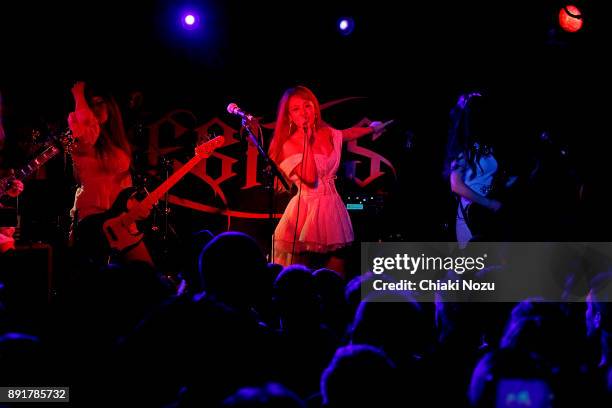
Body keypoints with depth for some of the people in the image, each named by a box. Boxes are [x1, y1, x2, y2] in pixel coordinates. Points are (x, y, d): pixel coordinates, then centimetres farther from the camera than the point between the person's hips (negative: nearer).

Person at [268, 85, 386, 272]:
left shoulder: (327, 134, 8)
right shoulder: (289, 145, -7)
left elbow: (347, 133, 33)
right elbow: (310, 178, -20)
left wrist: (371, 128, 46)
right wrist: (307, 141, -17)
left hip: (333, 208, 5)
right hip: (306, 210, -5)